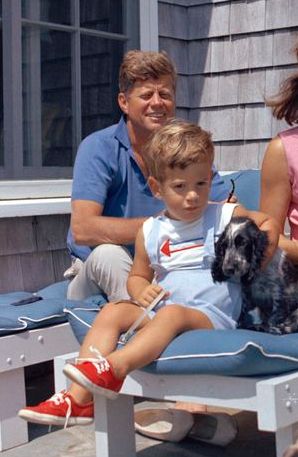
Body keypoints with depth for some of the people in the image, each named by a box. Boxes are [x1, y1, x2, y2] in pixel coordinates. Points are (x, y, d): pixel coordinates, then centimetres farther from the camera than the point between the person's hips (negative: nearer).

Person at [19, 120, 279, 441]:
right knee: (113, 311, -18)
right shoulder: (150, 232, 11)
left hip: (212, 316, -4)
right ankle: (78, 397, -28)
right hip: (159, 314, 5)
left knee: (172, 313, -35)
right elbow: (138, 276, 20)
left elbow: (268, 223, 17)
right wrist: (141, 291, -5)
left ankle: (114, 368, -53)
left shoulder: (227, 216, 4)